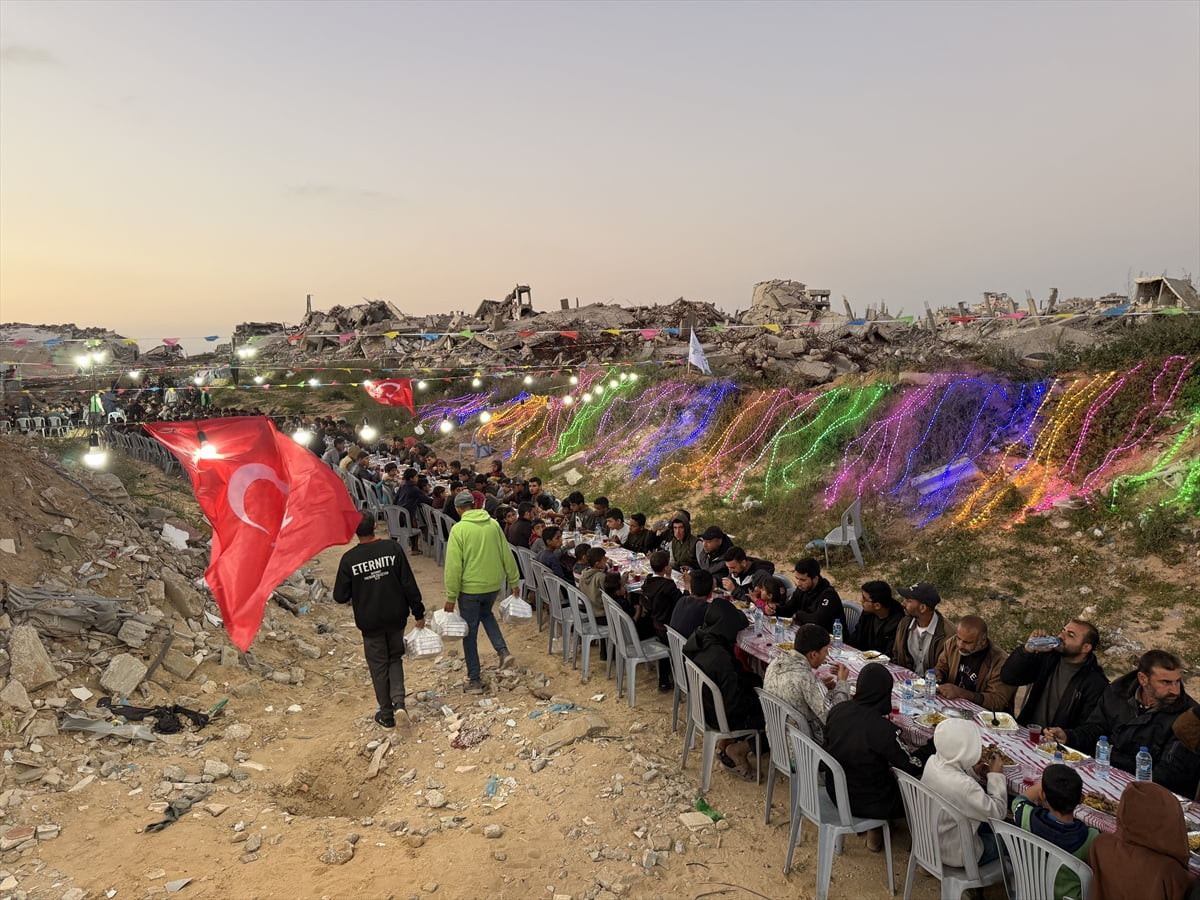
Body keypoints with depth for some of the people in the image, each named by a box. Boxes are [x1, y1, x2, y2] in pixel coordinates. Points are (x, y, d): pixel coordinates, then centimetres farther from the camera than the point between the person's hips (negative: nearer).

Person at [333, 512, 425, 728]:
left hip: (370, 623, -1)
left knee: (378, 666, 14)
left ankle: (386, 714, 21)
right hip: (396, 618, 1)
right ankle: (399, 702, 2)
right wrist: (419, 613, 1)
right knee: (395, 658, 20)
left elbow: (340, 596, -6)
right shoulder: (393, 548, -10)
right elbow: (409, 584, -8)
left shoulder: (349, 558, -12)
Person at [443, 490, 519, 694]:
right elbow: (507, 555, 5)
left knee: (470, 633, 9)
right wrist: (513, 580, 15)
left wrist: (451, 597, -9)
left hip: (470, 588, -5)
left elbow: (454, 565, -15)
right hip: (493, 585, 5)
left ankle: (474, 681, 16)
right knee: (485, 614, 32)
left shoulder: (459, 529, -13)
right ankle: (503, 651, 14)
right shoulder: (493, 524, 1)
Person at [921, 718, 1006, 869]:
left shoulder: (933, 762, -14)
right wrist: (996, 775, -14)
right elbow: (997, 813, -22)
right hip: (958, 855, -7)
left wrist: (972, 772, -3)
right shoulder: (964, 786, -37)